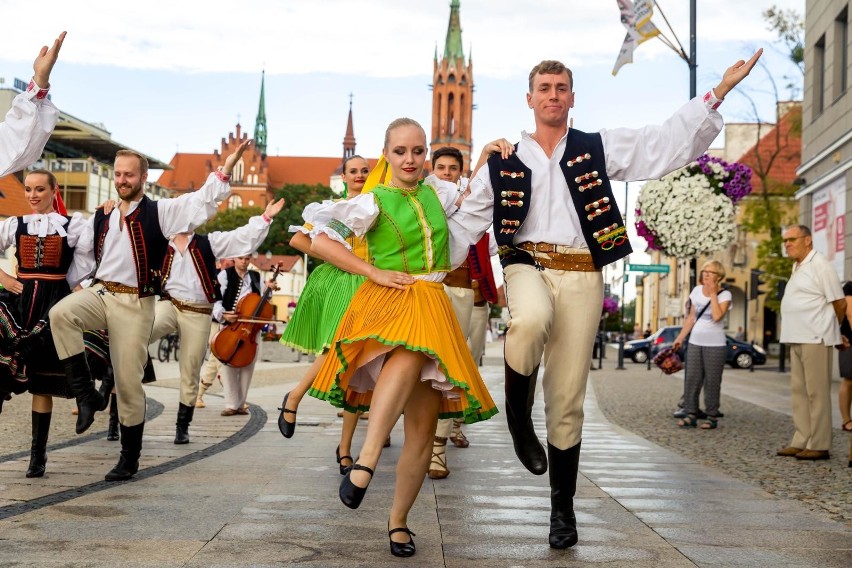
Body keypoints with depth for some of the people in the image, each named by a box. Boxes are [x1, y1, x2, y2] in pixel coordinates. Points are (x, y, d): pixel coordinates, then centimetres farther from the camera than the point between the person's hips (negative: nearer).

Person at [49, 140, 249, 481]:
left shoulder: (161, 212, 1)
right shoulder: (100, 218, 14)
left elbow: (203, 201, -9)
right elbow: (80, 257, 22)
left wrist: (226, 168, -18)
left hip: (136, 303, -3)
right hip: (99, 294, 3)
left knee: (128, 381, -1)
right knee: (60, 313, -30)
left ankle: (130, 457, 13)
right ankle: (86, 394, -19)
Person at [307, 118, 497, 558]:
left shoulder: (440, 192, 15)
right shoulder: (374, 202, 2)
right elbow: (320, 241, -3)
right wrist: (373, 272, -8)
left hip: (432, 307, 5)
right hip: (387, 302, -5)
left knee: (423, 427, -2)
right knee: (410, 355, -42)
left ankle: (398, 520, 12)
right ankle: (365, 461, -47)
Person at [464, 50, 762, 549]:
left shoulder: (600, 148, 11)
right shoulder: (504, 161, 14)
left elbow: (670, 142, 4)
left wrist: (719, 92, -4)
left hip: (581, 277, 1)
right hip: (528, 263, -1)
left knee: (568, 398, 2)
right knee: (532, 319, -39)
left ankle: (563, 505, 16)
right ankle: (519, 417, -12)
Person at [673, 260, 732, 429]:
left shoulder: (724, 295, -5)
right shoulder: (696, 291, 9)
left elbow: (717, 316, -23)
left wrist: (713, 293, -16)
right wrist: (680, 337, 11)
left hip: (715, 345, -4)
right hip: (695, 343, 4)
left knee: (712, 382, -2)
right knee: (692, 379, 1)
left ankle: (712, 417, 4)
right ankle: (691, 415, 5)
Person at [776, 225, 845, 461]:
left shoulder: (819, 265, -10)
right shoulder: (798, 267, 18)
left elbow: (840, 303, -9)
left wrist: (830, 328, 5)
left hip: (815, 340, -9)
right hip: (797, 339, 9)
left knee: (816, 392, -6)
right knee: (799, 391, 10)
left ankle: (819, 445, -3)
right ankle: (801, 441, 15)